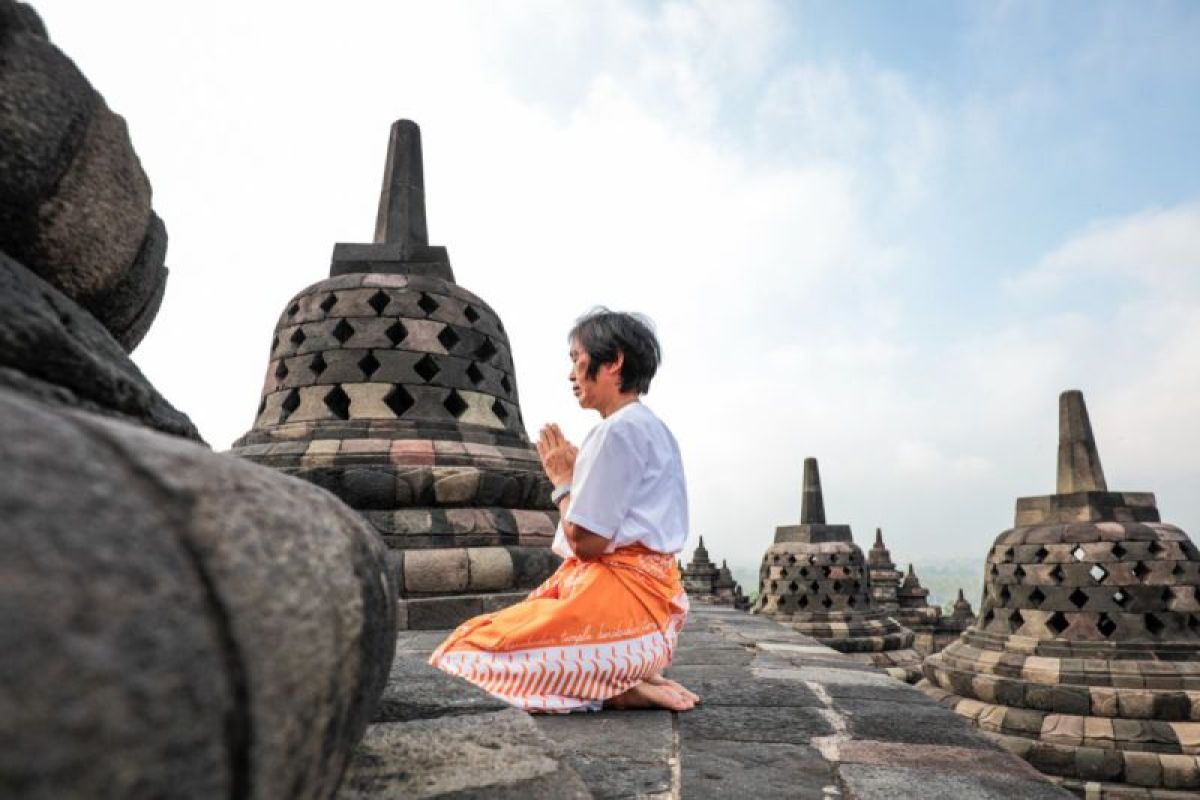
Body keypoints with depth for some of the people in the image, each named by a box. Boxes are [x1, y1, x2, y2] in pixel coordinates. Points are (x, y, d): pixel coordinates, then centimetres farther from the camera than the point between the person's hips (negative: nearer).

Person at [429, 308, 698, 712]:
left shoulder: (620, 430, -14)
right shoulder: (649, 426, 18)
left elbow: (586, 541, -16)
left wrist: (564, 481, -1)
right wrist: (574, 474, 11)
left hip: (619, 599, -10)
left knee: (472, 652, -9)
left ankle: (612, 689, -9)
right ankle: (622, 679, 5)